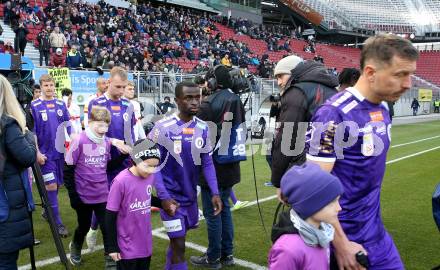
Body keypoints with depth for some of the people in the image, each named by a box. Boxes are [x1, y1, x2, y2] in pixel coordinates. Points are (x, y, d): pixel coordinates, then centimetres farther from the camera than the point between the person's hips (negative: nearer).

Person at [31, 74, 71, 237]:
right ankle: (58, 223, 1)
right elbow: (32, 132, -5)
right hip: (46, 153, -4)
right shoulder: (34, 106, -4)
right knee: (51, 186, -5)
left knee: (57, 185, 13)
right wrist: (37, 153, -11)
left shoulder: (61, 105, 7)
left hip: (61, 151, 4)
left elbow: (68, 127, 12)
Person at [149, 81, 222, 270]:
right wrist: (163, 196, -16)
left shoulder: (203, 128, -2)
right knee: (179, 245, -1)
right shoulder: (163, 128, -17)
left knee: (178, 239, 21)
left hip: (191, 195, 5)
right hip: (171, 196, -5)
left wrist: (214, 192, -5)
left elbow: (207, 163, 4)